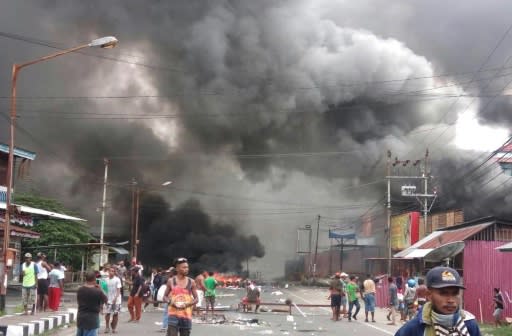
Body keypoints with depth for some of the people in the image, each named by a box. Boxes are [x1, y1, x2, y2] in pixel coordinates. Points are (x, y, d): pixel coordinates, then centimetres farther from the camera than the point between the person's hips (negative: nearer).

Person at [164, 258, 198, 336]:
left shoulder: (191, 282, 3)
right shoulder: (171, 281, 1)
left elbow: (196, 299, 6)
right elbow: (165, 296, 7)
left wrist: (187, 304, -13)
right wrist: (171, 302, -14)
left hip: (186, 315, 2)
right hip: (173, 314, -2)